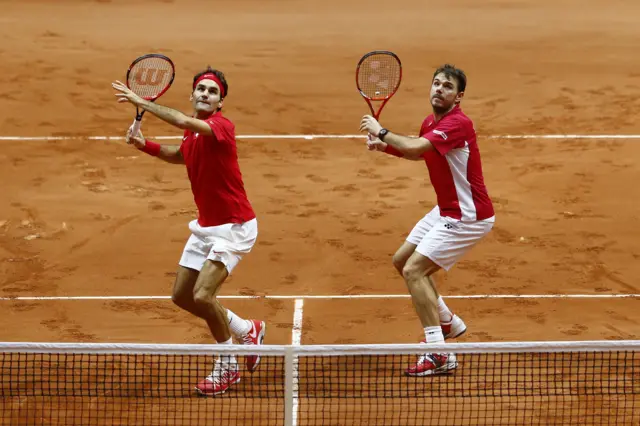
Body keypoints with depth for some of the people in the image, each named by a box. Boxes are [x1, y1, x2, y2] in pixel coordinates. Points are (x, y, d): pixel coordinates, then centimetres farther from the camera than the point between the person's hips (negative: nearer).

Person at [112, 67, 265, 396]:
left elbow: (184, 122, -40)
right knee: (182, 296, 12)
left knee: (202, 296, -19)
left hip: (233, 226, -9)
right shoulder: (193, 132, 5)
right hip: (205, 226, 9)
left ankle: (227, 367, 3)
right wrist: (145, 145, 11)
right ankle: (247, 331, 33)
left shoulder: (221, 126, -21)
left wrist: (141, 102, -34)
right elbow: (180, 155, 28)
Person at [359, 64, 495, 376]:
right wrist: (384, 146, 8)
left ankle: (439, 355, -17)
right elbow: (417, 153, 26)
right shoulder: (430, 123, 4)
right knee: (402, 260, 19)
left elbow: (415, 147, -37)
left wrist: (381, 131, -22)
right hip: (446, 210, 10)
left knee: (413, 270, -17)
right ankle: (448, 323, 33)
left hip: (468, 216, -10)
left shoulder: (458, 124, -24)